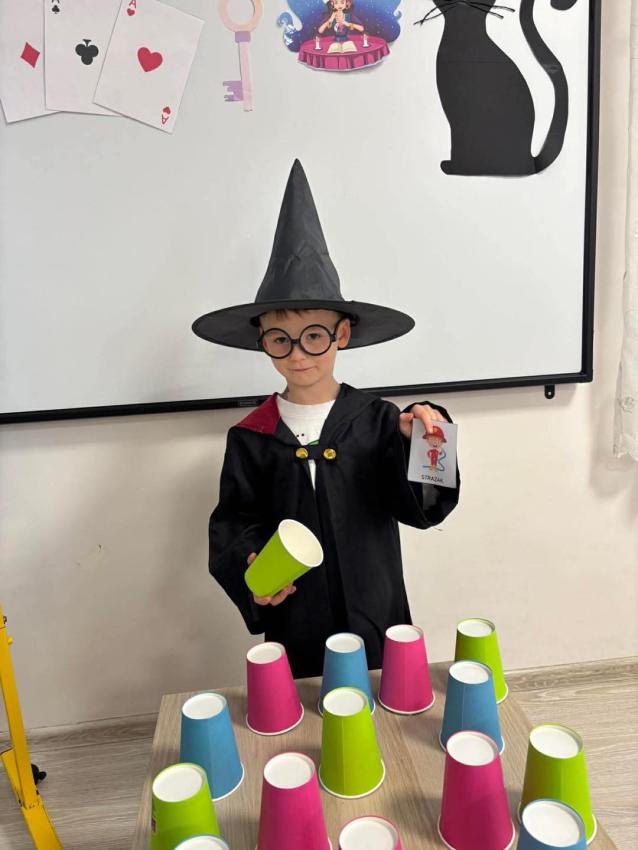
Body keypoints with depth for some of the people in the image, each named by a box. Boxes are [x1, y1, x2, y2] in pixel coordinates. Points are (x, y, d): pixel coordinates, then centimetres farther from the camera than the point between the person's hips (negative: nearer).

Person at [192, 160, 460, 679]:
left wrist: (417, 442, -25)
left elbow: (421, 508, -9)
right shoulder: (250, 438, -3)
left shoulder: (378, 420, -7)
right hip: (294, 630, 1)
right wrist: (248, 567, -16)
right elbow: (233, 523, 2)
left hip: (376, 622, 0)